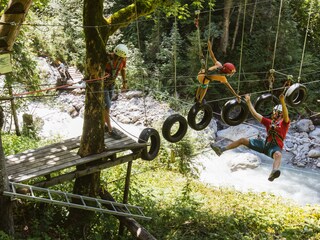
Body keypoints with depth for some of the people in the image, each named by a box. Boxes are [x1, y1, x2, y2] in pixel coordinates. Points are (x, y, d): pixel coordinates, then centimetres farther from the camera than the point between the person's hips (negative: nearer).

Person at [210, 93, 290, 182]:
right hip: (265, 144, 7)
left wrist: (282, 102, -38)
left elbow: (286, 115, -22)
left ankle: (273, 173, -74)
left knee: (278, 155, -44)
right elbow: (255, 114, 16)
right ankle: (221, 149, 11)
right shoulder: (269, 122, 18)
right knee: (242, 140, 8)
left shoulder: (284, 122, 2)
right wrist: (248, 101, 12)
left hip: (275, 147, -7)